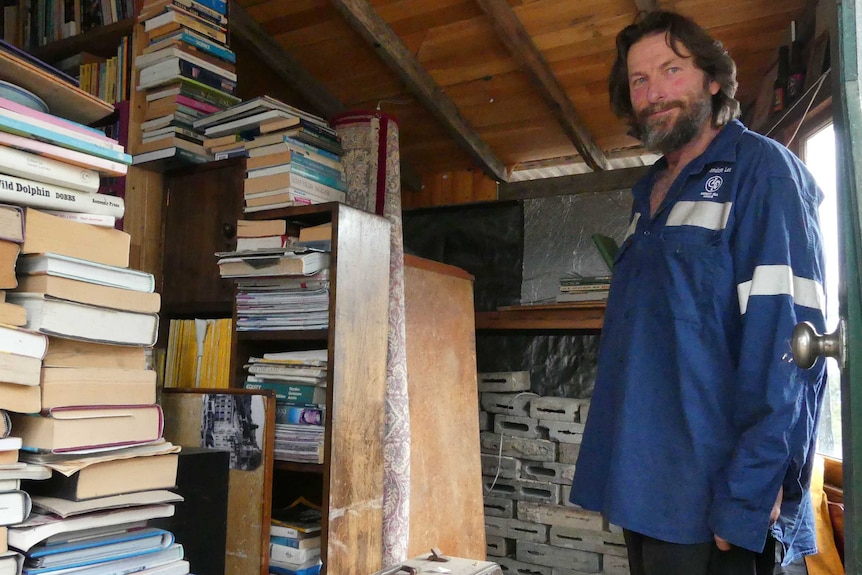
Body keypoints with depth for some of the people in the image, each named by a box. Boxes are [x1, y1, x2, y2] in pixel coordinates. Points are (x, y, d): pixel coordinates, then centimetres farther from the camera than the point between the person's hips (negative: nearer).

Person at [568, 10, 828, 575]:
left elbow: (788, 337, -17)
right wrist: (625, 477, 13)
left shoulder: (761, 168, -8)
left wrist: (748, 493, -22)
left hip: (712, 499, -7)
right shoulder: (650, 194, 14)